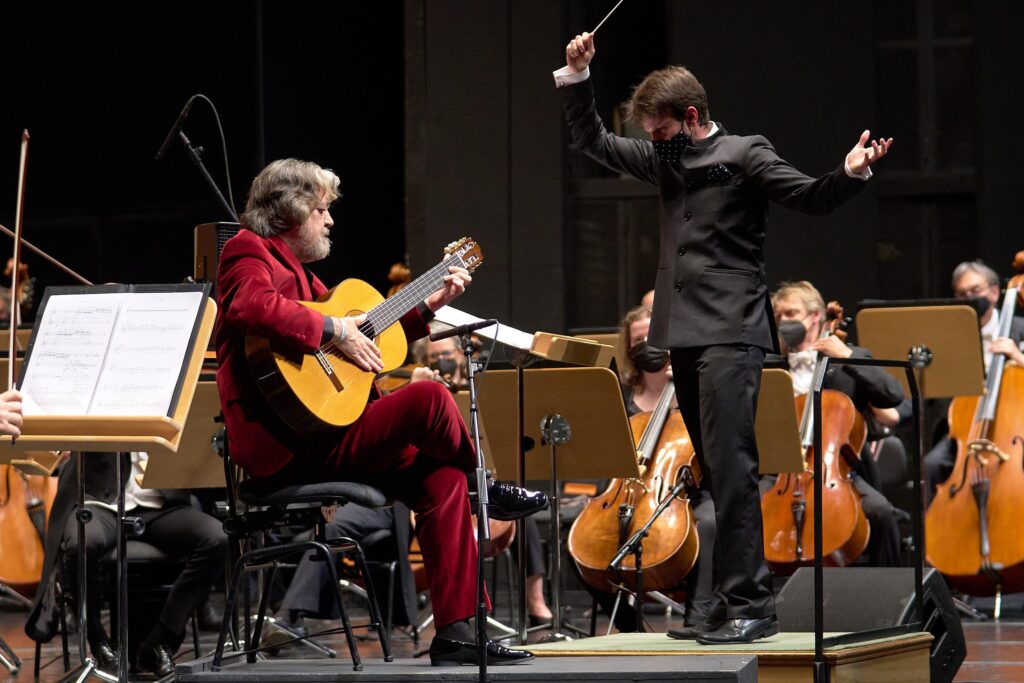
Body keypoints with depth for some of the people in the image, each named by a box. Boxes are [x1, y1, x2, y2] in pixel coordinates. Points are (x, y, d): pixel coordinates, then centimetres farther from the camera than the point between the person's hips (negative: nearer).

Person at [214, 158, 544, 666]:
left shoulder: (297, 269, 26)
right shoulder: (249, 252, -4)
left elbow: (361, 330, 29)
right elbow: (251, 306, -28)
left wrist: (428, 306, 25)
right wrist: (332, 330, -23)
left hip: (315, 437, 10)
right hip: (284, 445, -10)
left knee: (441, 478, -3)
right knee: (429, 398, -22)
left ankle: (456, 633, -5)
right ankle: (485, 486, 8)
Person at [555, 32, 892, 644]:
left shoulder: (745, 155, -2)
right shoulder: (667, 161, 17)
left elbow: (811, 198, -8)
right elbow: (594, 140, 25)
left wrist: (850, 175, -26)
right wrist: (578, 76, 15)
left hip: (731, 332, -8)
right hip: (684, 334, 8)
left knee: (730, 464, -15)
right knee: (713, 470, 8)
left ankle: (748, 603, -17)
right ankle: (733, 599, 12)